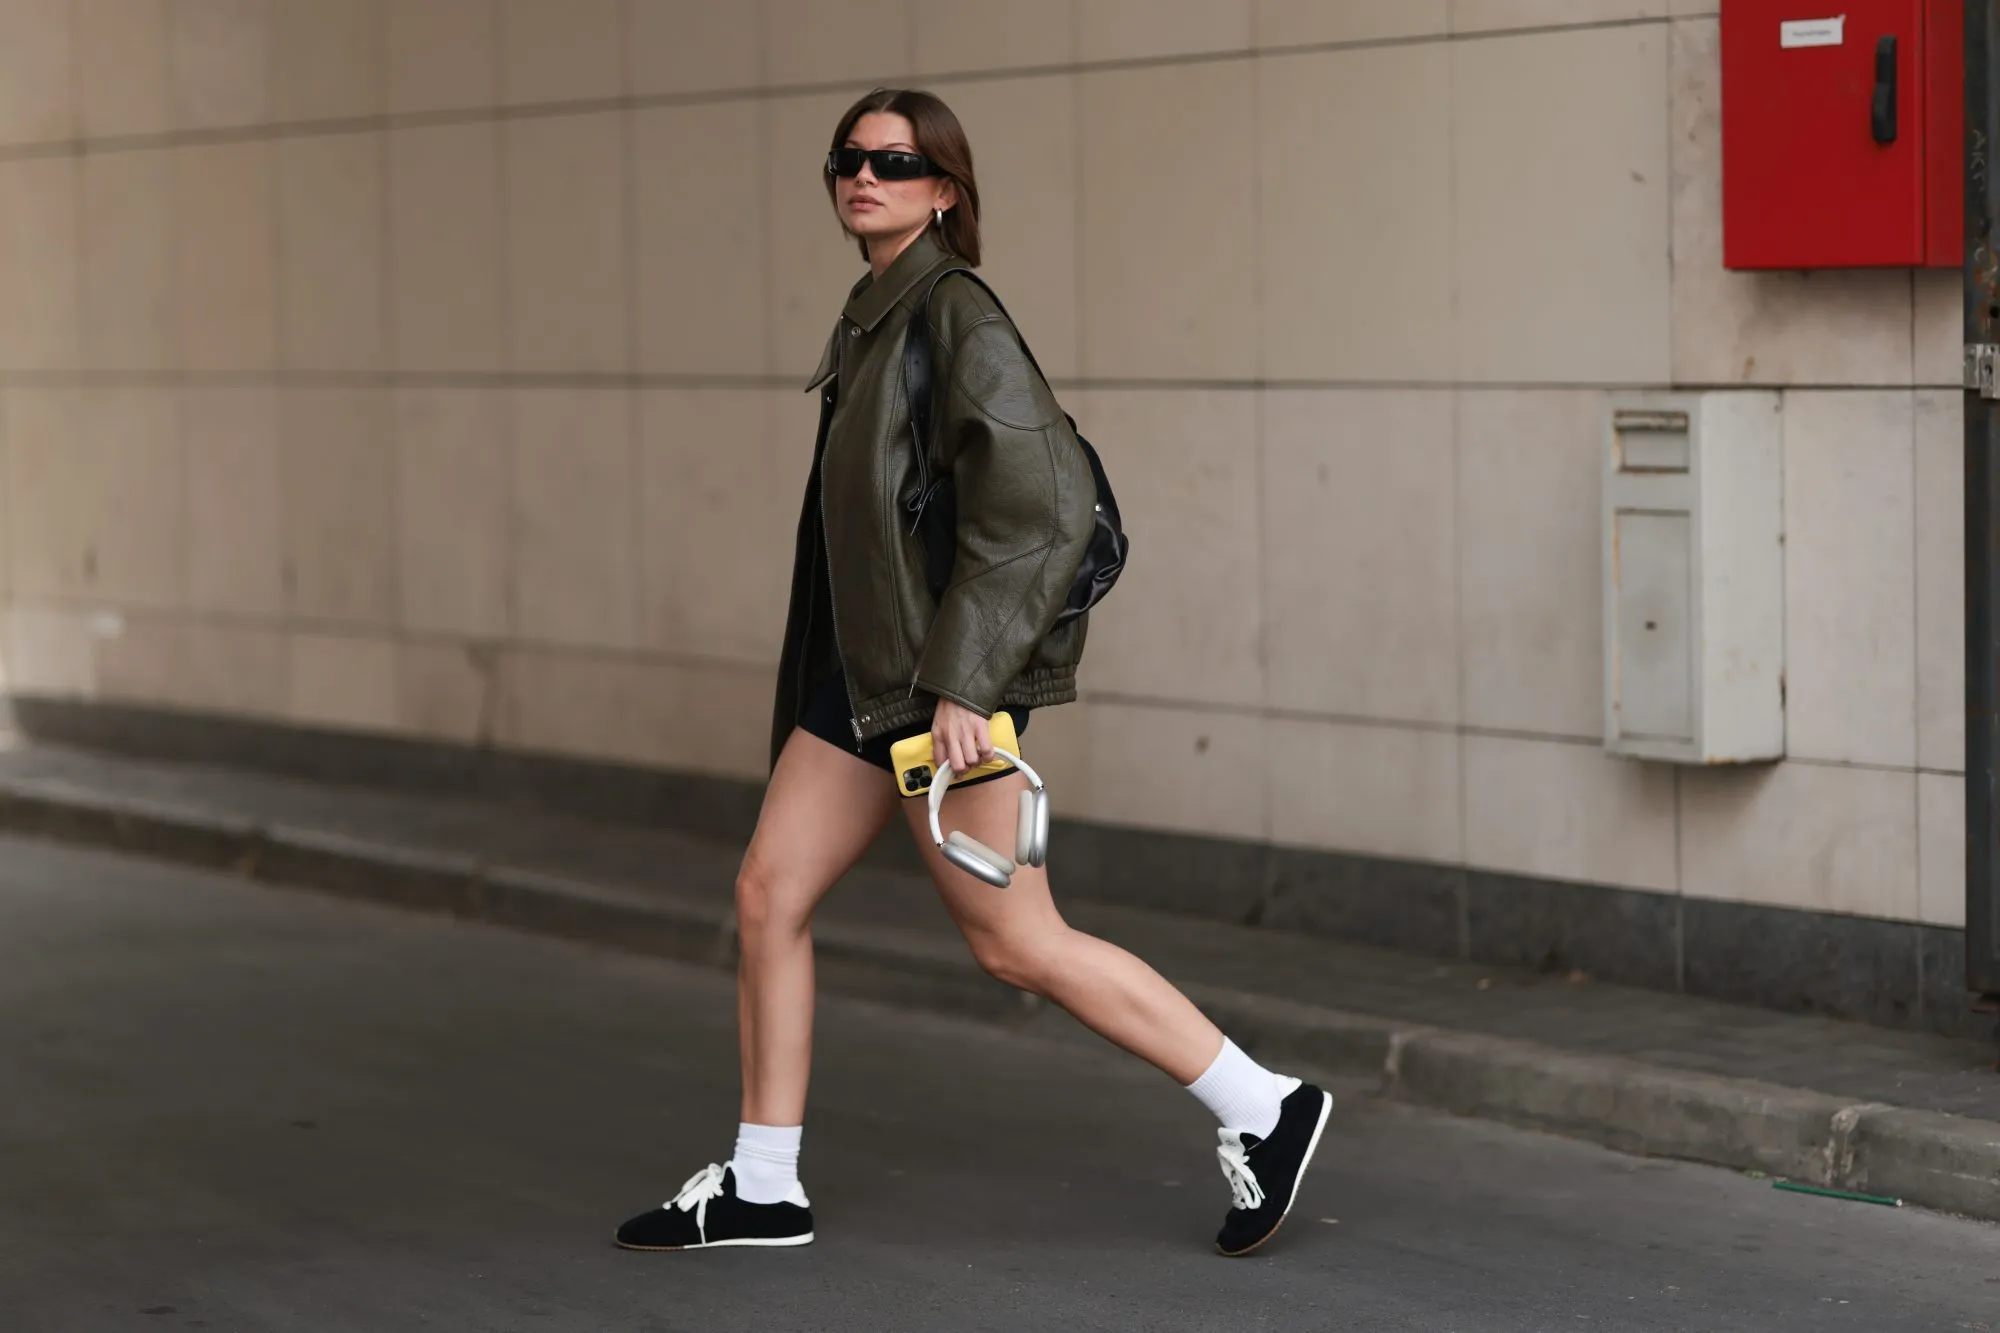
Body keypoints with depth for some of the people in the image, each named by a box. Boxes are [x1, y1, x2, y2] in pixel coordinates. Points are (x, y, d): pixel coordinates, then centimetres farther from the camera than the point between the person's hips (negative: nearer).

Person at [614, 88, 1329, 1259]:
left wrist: (962, 678, -23)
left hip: (938, 680, -9)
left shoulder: (957, 318, -15)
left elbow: (1041, 505, -21)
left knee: (1016, 942, -4)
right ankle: (762, 1188, 17)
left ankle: (1263, 1112, 6)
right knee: (768, 896, 8)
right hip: (861, 673, 9)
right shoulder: (874, 315, 13)